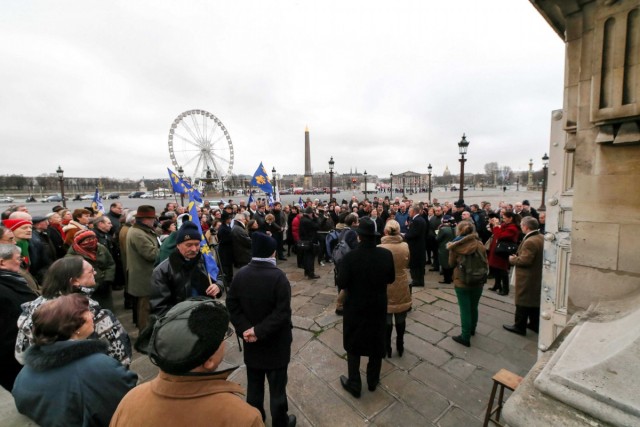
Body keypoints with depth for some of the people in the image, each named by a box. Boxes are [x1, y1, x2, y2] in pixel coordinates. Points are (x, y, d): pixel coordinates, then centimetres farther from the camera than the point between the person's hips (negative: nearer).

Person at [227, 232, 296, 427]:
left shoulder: (240, 274, -8)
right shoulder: (278, 276, -23)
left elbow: (232, 305, -5)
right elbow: (282, 312, -26)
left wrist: (244, 328, -10)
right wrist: (260, 331, -19)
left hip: (251, 341, 5)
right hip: (275, 342, -4)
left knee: (254, 385, 24)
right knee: (277, 387, 17)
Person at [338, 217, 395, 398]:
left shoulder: (351, 256, -23)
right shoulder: (386, 254, -14)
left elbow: (341, 284, -18)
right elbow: (391, 279, -1)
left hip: (355, 307, -3)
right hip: (379, 306, 3)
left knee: (353, 345, 17)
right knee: (377, 344, 22)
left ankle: (354, 384, 29)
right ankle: (373, 380, 40)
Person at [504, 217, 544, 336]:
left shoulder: (530, 242, -26)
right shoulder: (541, 238, 5)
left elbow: (524, 260, -26)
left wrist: (512, 259, -9)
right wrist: (517, 256, 9)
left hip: (527, 278, -9)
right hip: (537, 276, 9)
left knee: (523, 302, 3)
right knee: (535, 300, 20)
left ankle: (519, 326, 14)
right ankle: (535, 324, 34)